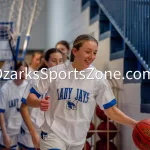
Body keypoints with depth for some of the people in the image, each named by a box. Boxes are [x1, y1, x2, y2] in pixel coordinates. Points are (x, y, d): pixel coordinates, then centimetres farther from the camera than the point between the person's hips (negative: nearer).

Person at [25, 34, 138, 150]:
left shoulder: (98, 78, -5)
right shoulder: (55, 72, -8)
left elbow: (111, 111, -1)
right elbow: (30, 99, -3)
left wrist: (133, 123, -15)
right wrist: (40, 103, -26)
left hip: (78, 139, 3)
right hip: (53, 134, -2)